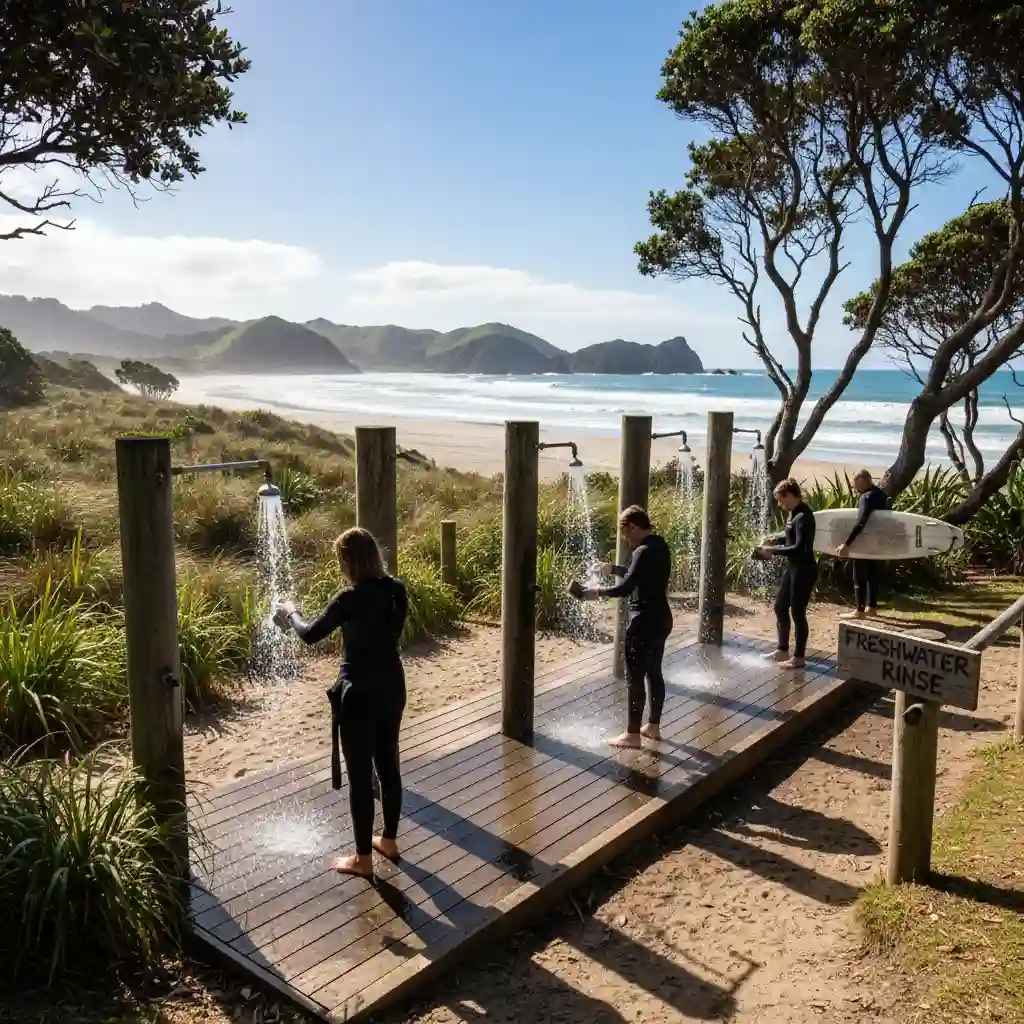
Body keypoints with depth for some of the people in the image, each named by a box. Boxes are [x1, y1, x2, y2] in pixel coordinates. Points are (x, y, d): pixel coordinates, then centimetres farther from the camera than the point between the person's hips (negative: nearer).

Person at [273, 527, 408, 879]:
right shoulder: (397, 590, -1)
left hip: (360, 694, -7)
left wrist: (290, 613, 8)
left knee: (360, 776, 6)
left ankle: (363, 858, 18)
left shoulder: (352, 597, -20)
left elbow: (311, 635, -10)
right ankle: (389, 840, 35)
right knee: (388, 766, 19)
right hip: (393, 688, 7)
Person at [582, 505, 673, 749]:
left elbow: (626, 588, -26)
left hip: (645, 623, -10)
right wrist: (612, 569, 22)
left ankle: (632, 734, 7)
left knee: (635, 678, -1)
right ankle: (653, 726, 28)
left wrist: (598, 592, -14)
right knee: (654, 673, 17)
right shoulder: (660, 546, 9)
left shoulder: (645, 551, -21)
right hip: (661, 619, 10)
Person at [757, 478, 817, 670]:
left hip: (804, 570, -10)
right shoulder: (794, 513, 8)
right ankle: (783, 650, 28)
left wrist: (773, 551, -20)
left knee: (797, 612, 0)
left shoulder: (803, 516, -21)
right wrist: (773, 542, 6)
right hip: (793, 568, 10)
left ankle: (799, 657, 12)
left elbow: (799, 548, -26)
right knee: (780, 607, 16)